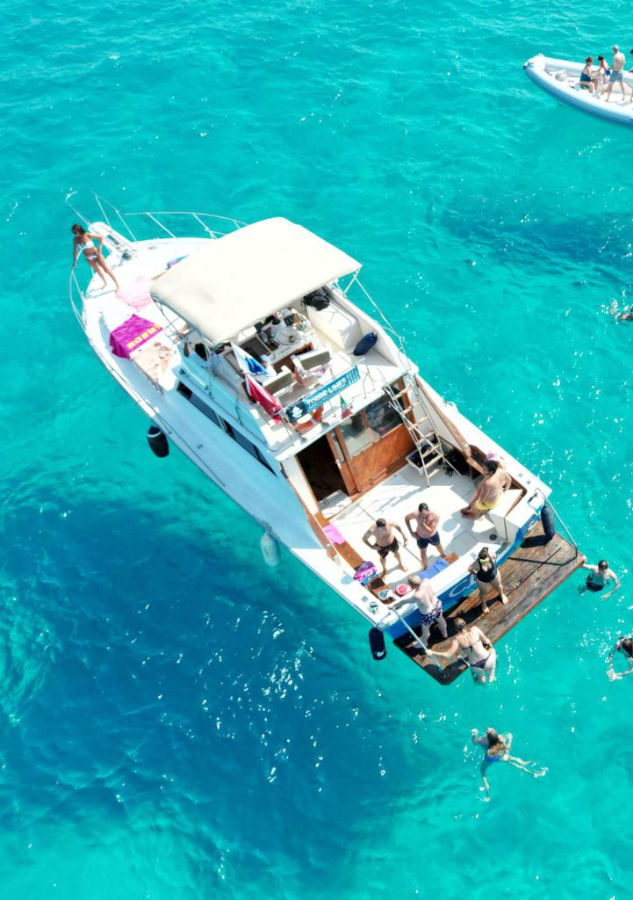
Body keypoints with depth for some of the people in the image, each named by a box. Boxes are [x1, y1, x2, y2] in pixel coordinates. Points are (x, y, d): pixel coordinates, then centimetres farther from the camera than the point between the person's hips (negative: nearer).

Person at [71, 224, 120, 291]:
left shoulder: (88, 235, -22)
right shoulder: (75, 239, -10)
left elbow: (101, 237, -13)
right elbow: (75, 250, 1)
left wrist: (99, 248, -15)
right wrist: (74, 260, 3)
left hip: (96, 254, -4)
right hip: (89, 258, 4)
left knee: (106, 270, 1)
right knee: (98, 271, 20)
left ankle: (117, 284, 14)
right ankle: (105, 283, 43)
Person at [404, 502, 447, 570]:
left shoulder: (435, 516, -38)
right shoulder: (416, 514, -35)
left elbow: (431, 531, -38)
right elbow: (406, 518, -12)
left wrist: (422, 524, -49)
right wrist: (411, 532, -13)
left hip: (433, 536, 0)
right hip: (421, 537, 0)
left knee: (438, 545, 32)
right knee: (423, 551, 25)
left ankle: (442, 555, 68)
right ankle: (425, 567, 53)